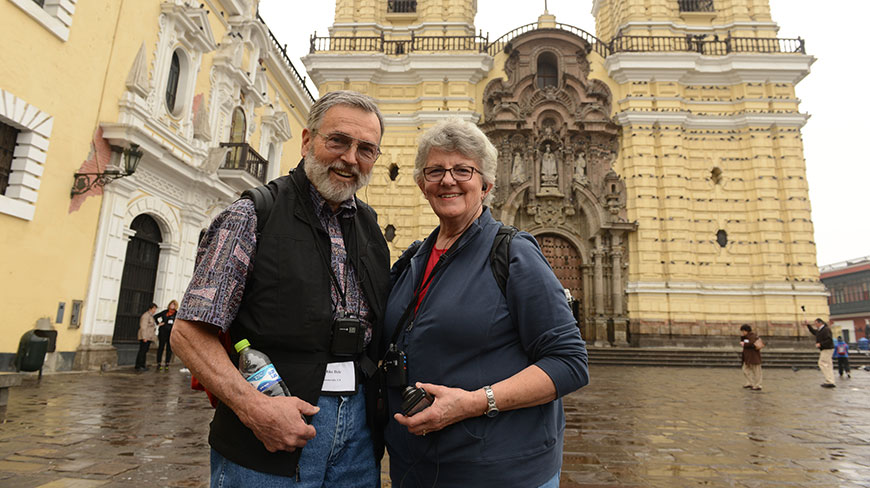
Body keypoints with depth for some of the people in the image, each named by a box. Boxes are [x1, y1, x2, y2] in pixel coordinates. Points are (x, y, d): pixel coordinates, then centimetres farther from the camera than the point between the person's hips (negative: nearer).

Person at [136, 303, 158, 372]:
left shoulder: (151, 316, 18)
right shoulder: (146, 315, -12)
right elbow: (143, 327, -17)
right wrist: (144, 337, -21)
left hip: (149, 337, 10)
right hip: (144, 337, -10)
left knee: (145, 351, 10)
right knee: (142, 351, -8)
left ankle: (142, 365, 14)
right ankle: (138, 366, -6)